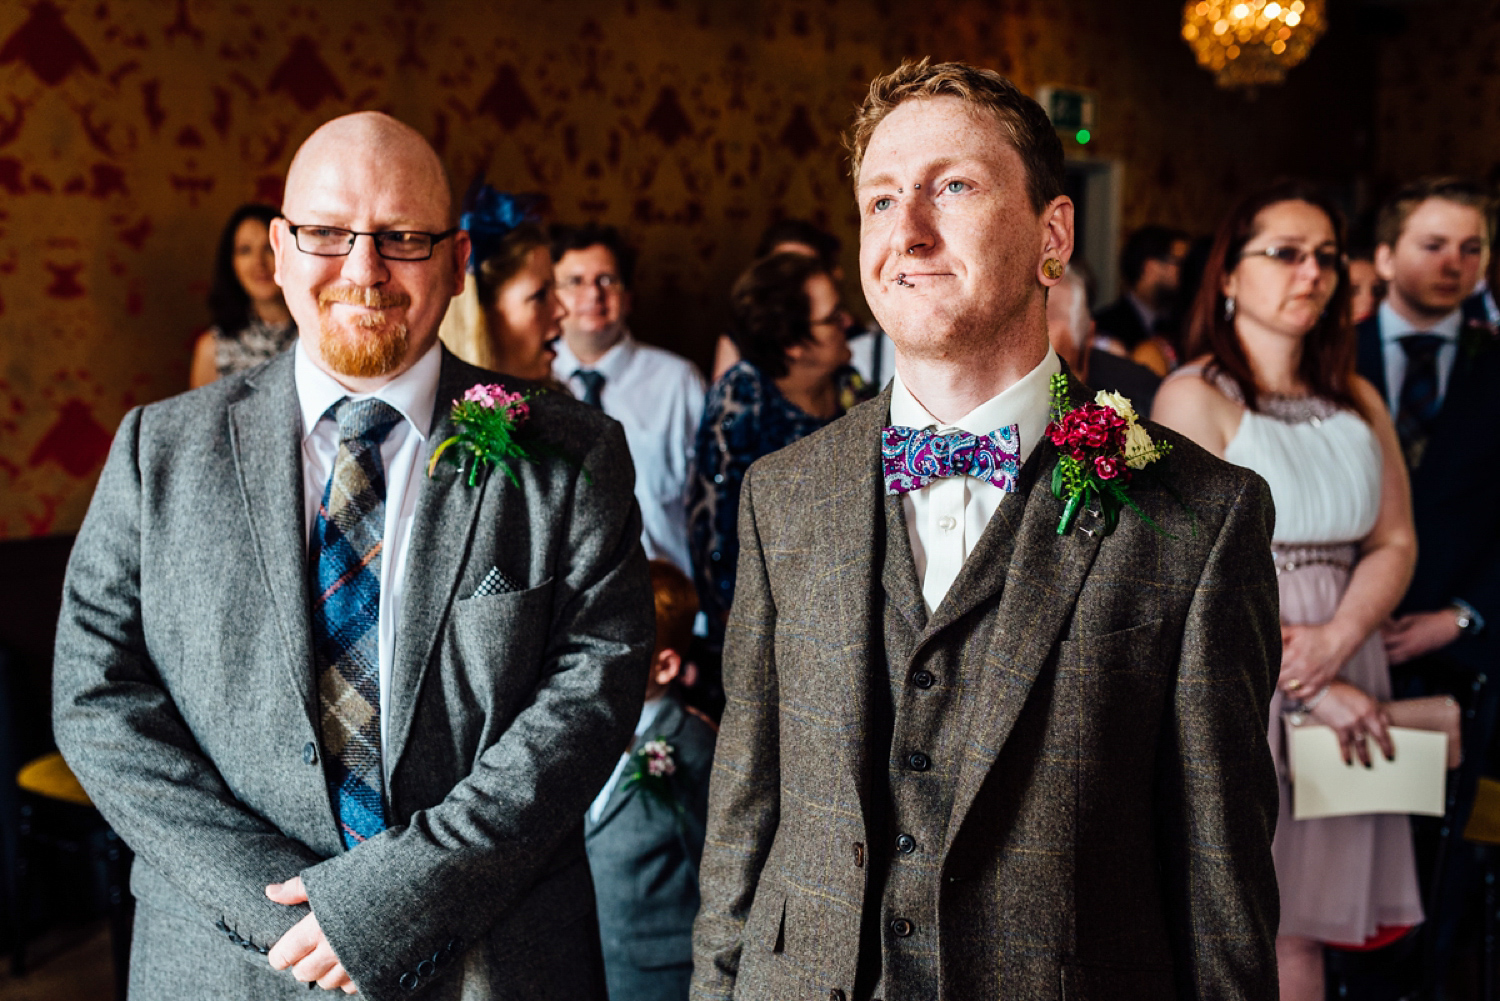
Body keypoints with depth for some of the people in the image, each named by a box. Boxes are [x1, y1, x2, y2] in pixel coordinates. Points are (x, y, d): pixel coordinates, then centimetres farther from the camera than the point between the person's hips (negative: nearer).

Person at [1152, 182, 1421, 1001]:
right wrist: (1309, 684, -13)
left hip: (1343, 678, 5)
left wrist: (1336, 642, -11)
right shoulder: (1195, 396, -4)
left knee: (1298, 927, 7)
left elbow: (1395, 541, 8)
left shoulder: (1356, 402, 14)